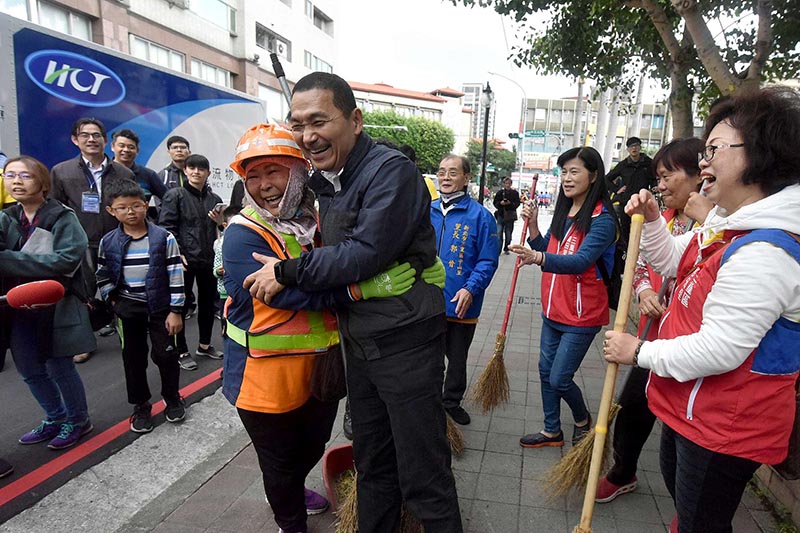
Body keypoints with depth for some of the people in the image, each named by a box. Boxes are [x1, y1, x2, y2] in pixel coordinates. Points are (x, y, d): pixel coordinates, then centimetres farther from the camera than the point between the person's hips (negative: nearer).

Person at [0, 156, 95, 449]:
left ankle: (78, 420, 26)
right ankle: (55, 418, 36)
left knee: (58, 365, 4)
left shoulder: (63, 218, -11)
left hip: (56, 303, -6)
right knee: (29, 368, 15)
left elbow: (66, 259, -24)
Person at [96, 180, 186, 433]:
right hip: (127, 310, 3)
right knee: (133, 357, 11)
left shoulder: (163, 238, -11)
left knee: (165, 354, 4)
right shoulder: (108, 242, -2)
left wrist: (175, 311, -11)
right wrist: (112, 300, 2)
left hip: (161, 308, -3)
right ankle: (141, 406, 27)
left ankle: (172, 398, 27)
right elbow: (103, 276, 12)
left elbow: (176, 276, -10)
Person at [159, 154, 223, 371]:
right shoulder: (175, 195, -3)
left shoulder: (214, 199, 12)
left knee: (208, 303, 15)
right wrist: (177, 254, -17)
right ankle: (181, 352, 16)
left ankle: (205, 345, 32)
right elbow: (166, 227, -10)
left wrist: (219, 221, -2)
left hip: (208, 260, 6)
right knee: (180, 304, 4)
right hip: (184, 260, -5)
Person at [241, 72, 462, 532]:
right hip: (359, 343, 9)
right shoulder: (326, 181, 11)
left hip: (405, 342, -8)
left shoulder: (391, 170, -17)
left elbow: (366, 253, -23)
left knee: (423, 477, 5)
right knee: (372, 463, 23)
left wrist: (286, 273, -14)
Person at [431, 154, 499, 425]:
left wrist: (471, 288, -22)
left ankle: (452, 402, 37)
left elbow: (488, 261, -10)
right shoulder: (427, 212, 5)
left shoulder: (481, 216, -7)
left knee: (457, 359, 16)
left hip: (460, 305, -3)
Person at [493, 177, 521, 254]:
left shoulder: (515, 193, 3)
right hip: (501, 215, 0)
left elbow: (517, 203, -2)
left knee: (508, 234, 8)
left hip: (510, 216, 0)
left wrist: (510, 203, -19)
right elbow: (495, 203, 4)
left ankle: (506, 249, 22)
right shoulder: (499, 192, 4)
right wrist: (500, 203, -16)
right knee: (499, 233, -7)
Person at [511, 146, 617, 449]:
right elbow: (546, 252, 12)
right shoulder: (562, 213, 8)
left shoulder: (602, 219, -17)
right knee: (546, 371, 15)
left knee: (560, 379, -1)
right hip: (554, 309, 8)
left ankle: (583, 419, 32)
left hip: (582, 314, -8)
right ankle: (552, 431, 34)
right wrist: (532, 224, -3)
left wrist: (538, 258, -48)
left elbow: (580, 261, -32)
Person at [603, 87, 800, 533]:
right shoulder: (729, 222, 2)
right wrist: (651, 221, -1)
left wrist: (640, 352, -18)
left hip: (725, 426, -10)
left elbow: (719, 350, -31)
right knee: (676, 480, 32)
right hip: (692, 406, 10)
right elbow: (678, 263, 17)